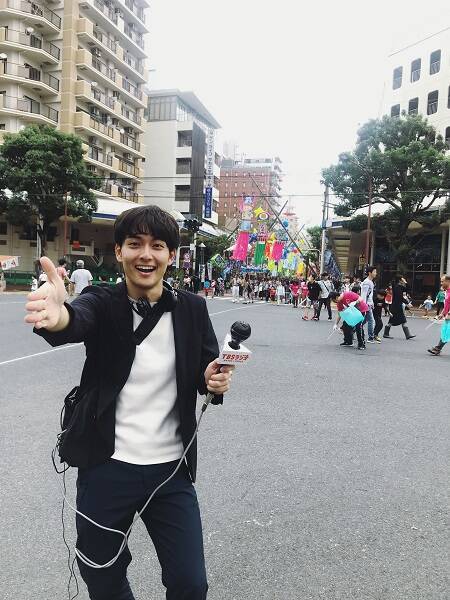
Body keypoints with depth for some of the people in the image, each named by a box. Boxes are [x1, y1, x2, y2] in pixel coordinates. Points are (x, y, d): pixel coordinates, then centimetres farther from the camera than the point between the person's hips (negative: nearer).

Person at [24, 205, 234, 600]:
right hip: (107, 469, 0)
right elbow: (79, 319, -31)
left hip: (172, 470, 1)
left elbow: (207, 369, 7)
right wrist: (58, 316, -55)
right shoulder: (102, 304, -8)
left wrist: (214, 381, -17)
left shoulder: (192, 308, -2)